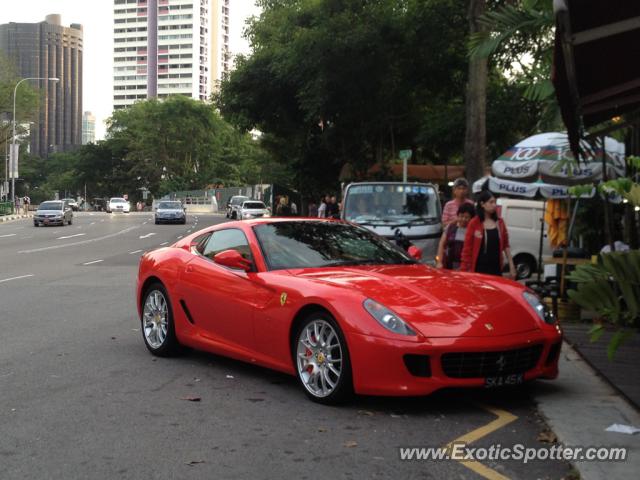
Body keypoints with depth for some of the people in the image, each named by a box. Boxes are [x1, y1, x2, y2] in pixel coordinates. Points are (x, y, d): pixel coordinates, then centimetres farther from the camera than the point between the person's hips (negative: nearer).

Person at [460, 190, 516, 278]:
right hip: (479, 268, -4)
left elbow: (506, 245, 12)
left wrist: (511, 266, 8)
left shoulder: (500, 222, 8)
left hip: (496, 268, 4)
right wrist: (464, 269, -8)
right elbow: (467, 248, -5)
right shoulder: (474, 223, -5)